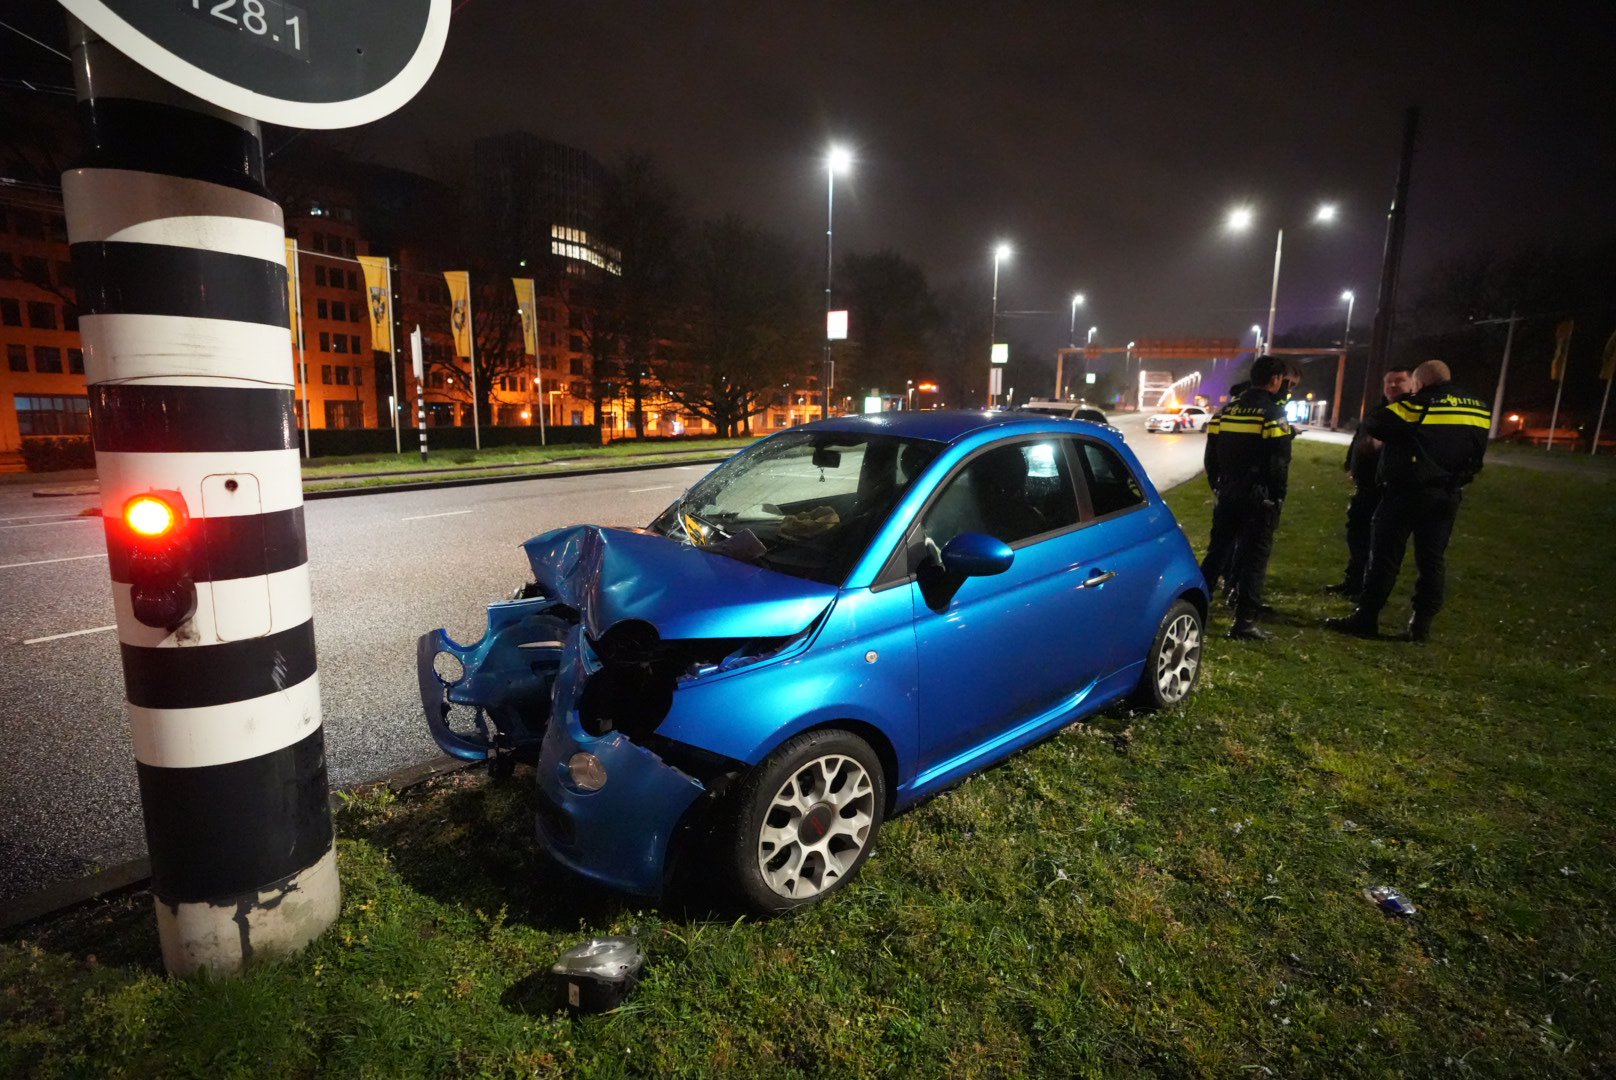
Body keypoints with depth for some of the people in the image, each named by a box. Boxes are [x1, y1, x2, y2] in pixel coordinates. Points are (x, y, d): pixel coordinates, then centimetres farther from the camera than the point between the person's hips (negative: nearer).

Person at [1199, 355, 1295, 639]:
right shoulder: (1274, 413, -9)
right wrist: (1277, 496, -2)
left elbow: (1212, 455, 11)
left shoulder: (1227, 410, 8)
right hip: (1259, 498, -5)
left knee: (1217, 551, 15)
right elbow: (1280, 462, -12)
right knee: (1254, 557, -1)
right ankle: (1245, 622, -1)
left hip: (1228, 494, 5)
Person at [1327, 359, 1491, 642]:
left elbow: (1373, 424, -9)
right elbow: (1476, 451, 17)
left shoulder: (1419, 405, -10)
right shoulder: (1480, 409, 11)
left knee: (1385, 555, -2)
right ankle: (1422, 624, 12)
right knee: (1433, 559, 9)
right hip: (1448, 495, 6)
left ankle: (1366, 618, 0)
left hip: (1407, 491, -6)